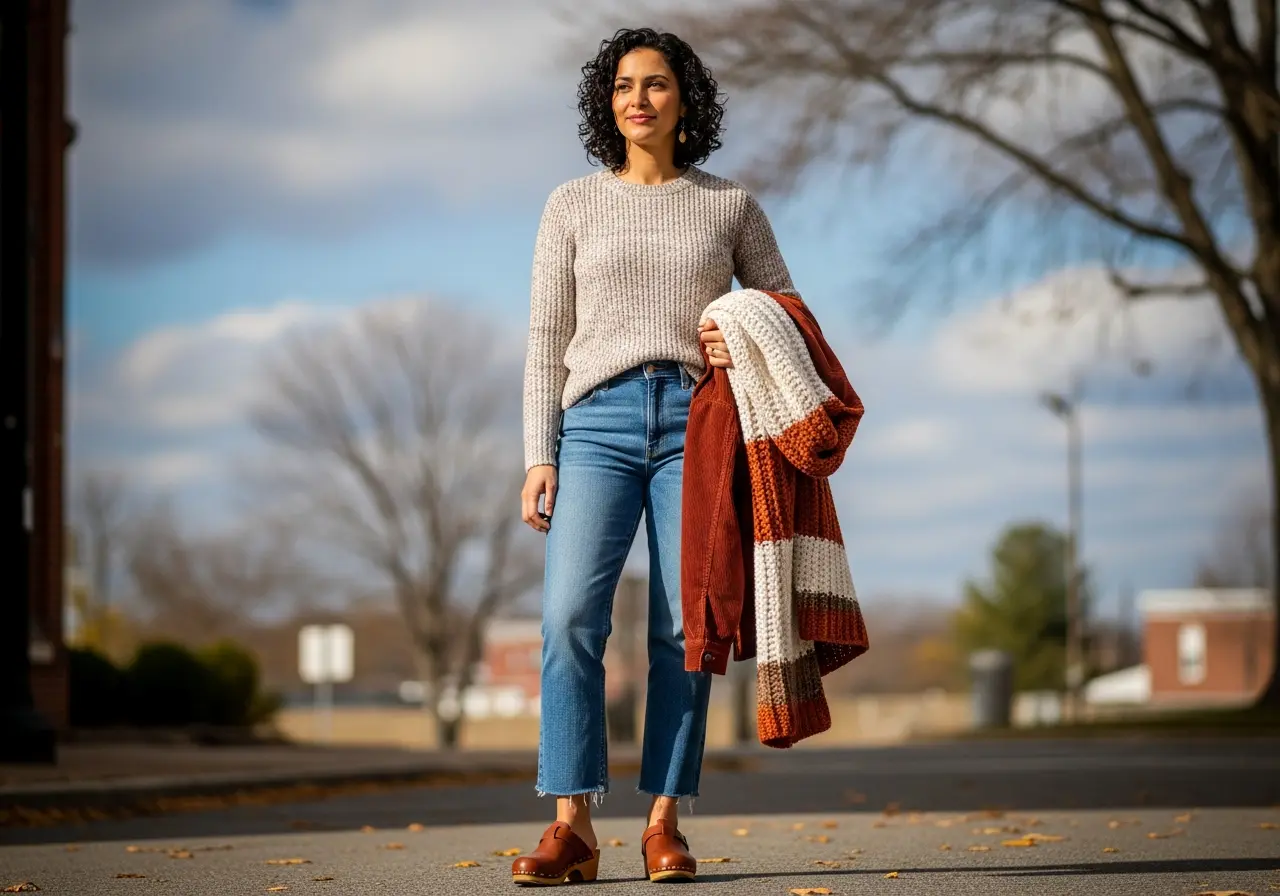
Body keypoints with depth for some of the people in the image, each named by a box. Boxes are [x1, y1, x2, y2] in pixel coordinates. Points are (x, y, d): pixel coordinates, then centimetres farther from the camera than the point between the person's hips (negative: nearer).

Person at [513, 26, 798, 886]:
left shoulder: (731, 205, 11)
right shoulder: (573, 205, 11)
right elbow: (548, 341, 10)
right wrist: (539, 457, 1)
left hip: (696, 420, 0)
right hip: (600, 420, 0)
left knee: (685, 623, -7)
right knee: (571, 615, -16)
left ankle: (666, 822, 0)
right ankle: (572, 826, -17)